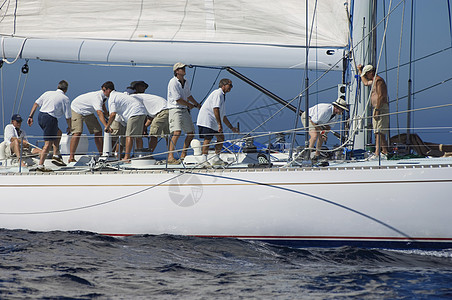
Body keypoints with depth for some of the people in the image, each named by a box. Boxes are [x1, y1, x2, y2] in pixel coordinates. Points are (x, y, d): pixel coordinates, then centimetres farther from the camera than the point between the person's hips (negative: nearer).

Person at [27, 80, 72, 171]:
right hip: (50, 119, -7)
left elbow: (36, 103, 9)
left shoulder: (48, 93, 15)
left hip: (40, 116, 7)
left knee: (58, 133, 25)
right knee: (48, 143, -3)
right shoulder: (65, 99, 3)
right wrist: (69, 127, 19)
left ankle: (56, 156, 20)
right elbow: (68, 116, 4)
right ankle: (40, 165, -7)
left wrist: (30, 116, 11)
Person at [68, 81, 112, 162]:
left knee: (98, 131, 1)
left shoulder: (104, 96, -7)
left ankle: (101, 154, 8)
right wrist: (106, 126, -59)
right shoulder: (97, 97, -36)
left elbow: (103, 107, 16)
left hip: (88, 112, 9)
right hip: (76, 109, -9)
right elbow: (99, 113, -49)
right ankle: (71, 157, -27)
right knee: (78, 132, -24)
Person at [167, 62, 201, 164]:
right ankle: (170, 157, -28)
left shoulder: (185, 82, 13)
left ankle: (183, 155, 22)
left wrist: (197, 105, 35)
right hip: (175, 109, -9)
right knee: (177, 132, -25)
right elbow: (178, 99, -16)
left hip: (184, 110, 9)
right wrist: (190, 105, -4)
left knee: (191, 132, 10)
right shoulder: (173, 82, -14)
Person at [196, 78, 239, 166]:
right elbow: (215, 109, -21)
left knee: (221, 138, 11)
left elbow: (223, 116, 31)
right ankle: (204, 160, -19)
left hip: (214, 123, 11)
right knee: (208, 139, -17)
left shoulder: (222, 96, 25)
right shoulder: (218, 93, -9)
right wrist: (220, 124, -25)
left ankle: (216, 159, 15)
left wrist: (232, 128, 30)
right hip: (206, 121, -11)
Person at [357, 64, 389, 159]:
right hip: (377, 109, 10)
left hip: (381, 108, -10)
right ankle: (385, 152, 13)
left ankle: (377, 153, -23)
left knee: (379, 132, -16)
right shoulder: (374, 81, 21)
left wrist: (377, 110, -24)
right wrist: (360, 71, 46)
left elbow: (380, 97, -19)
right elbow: (365, 82, 45)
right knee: (381, 133, 11)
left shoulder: (378, 80, -10)